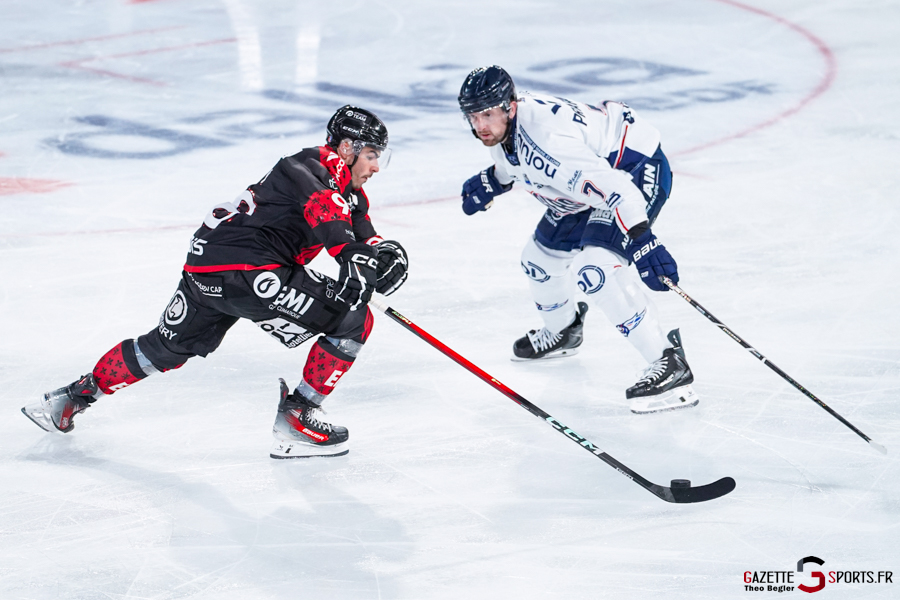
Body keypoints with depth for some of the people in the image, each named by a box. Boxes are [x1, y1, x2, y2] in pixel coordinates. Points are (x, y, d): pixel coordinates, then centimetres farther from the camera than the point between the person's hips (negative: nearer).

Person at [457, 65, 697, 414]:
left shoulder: (546, 140, -35)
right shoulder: (503, 127, -5)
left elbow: (614, 188, -42)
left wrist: (642, 242, -50)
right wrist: (489, 183, 9)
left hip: (637, 170, -11)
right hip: (593, 174, 11)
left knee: (594, 270, -28)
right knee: (541, 256, 19)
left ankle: (668, 362, -24)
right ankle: (562, 331, 49)